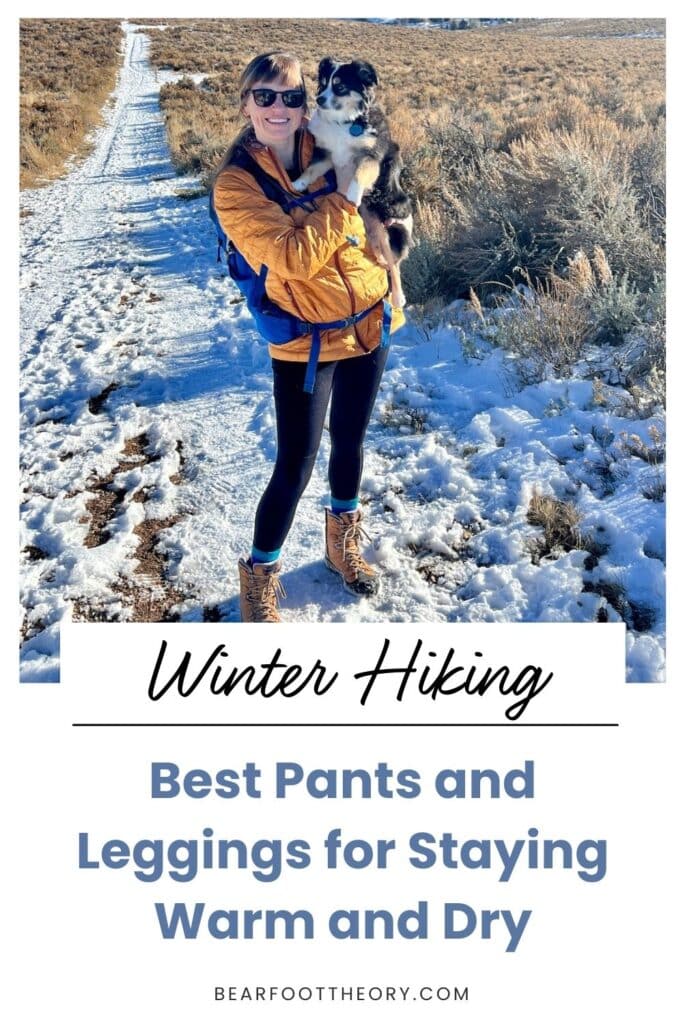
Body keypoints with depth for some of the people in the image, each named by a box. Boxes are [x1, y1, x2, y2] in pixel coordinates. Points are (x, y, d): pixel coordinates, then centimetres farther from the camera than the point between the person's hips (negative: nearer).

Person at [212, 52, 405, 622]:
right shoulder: (236, 184, -13)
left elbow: (371, 222, 16)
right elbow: (293, 257, -25)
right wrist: (343, 196, -20)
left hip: (368, 323, 5)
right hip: (305, 340, -5)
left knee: (350, 441, 19)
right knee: (296, 462, -3)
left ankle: (344, 544, 42)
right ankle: (260, 576, 17)